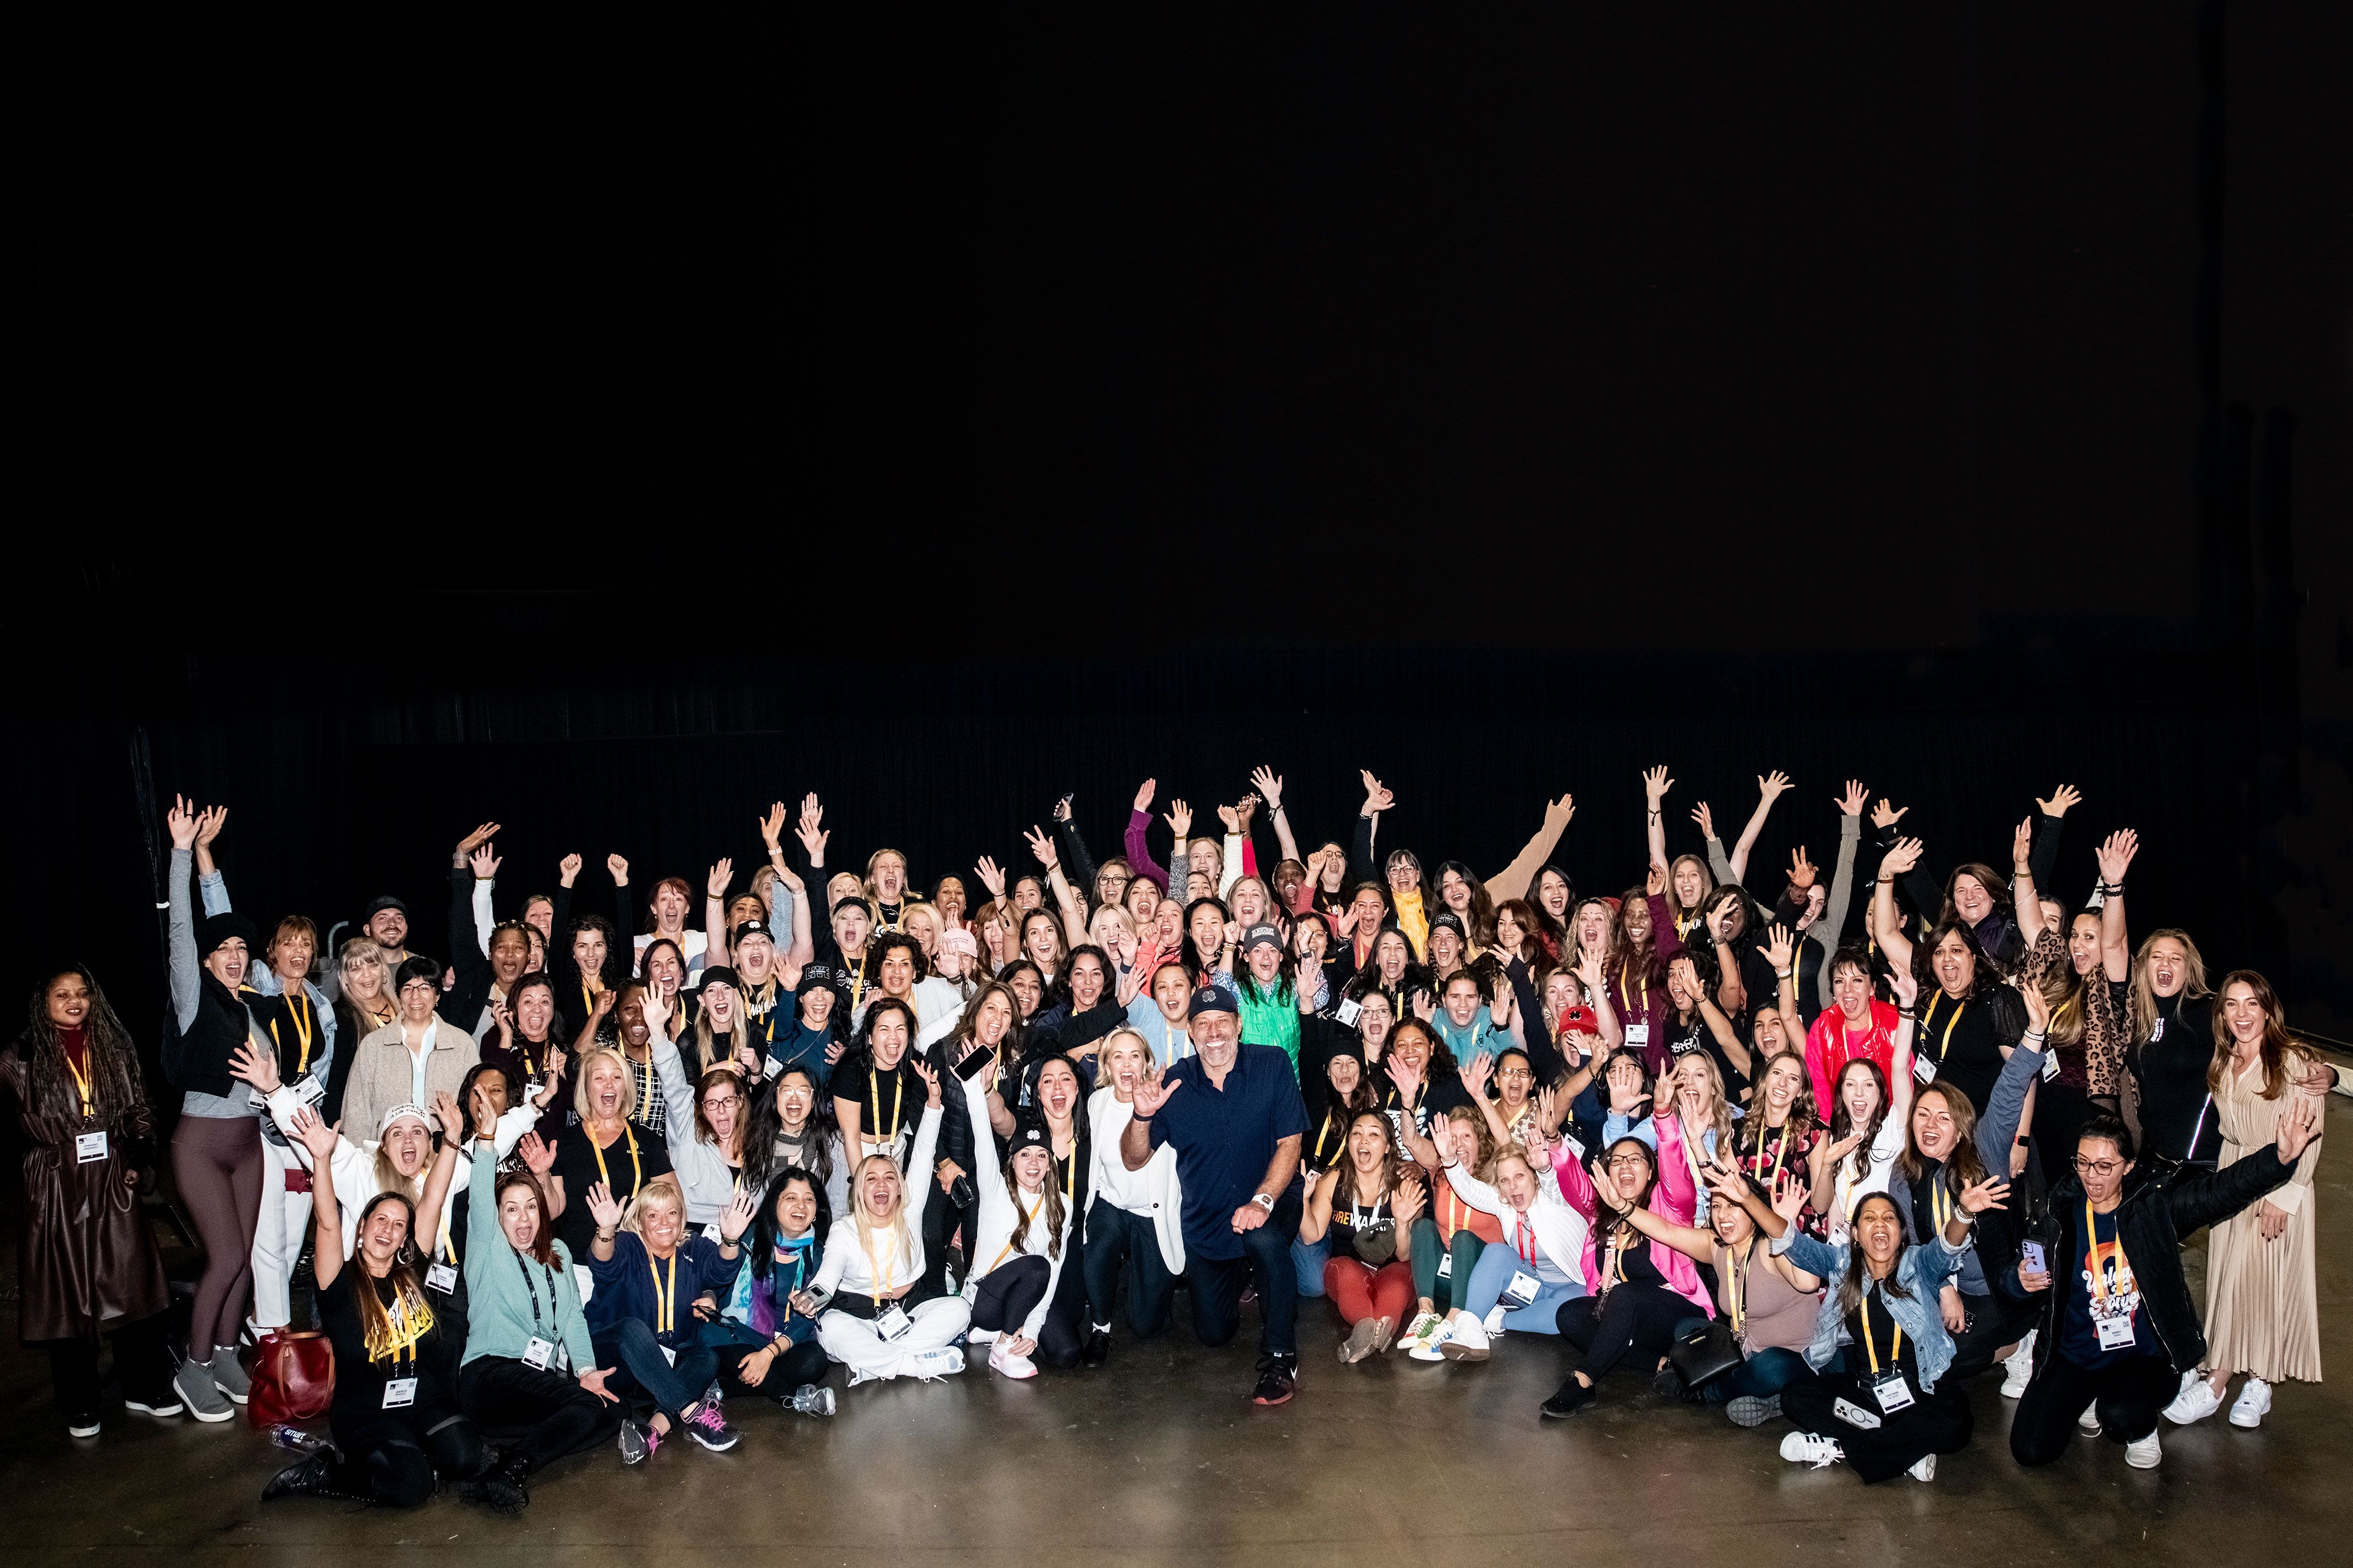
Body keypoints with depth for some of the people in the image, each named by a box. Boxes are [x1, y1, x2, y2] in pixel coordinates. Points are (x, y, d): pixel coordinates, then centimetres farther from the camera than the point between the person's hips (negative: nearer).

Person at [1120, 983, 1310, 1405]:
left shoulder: (1272, 1065, -11)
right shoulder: (1173, 1083, -7)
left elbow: (1290, 1142, -14)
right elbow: (1134, 1161, -6)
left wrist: (1262, 1201, -29)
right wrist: (1142, 1116, -27)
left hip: (1267, 1209, -3)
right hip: (1204, 1223, 3)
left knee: (1265, 1240, -39)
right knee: (1213, 1333, 9)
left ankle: (1280, 1361, -21)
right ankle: (1241, 1276, 45)